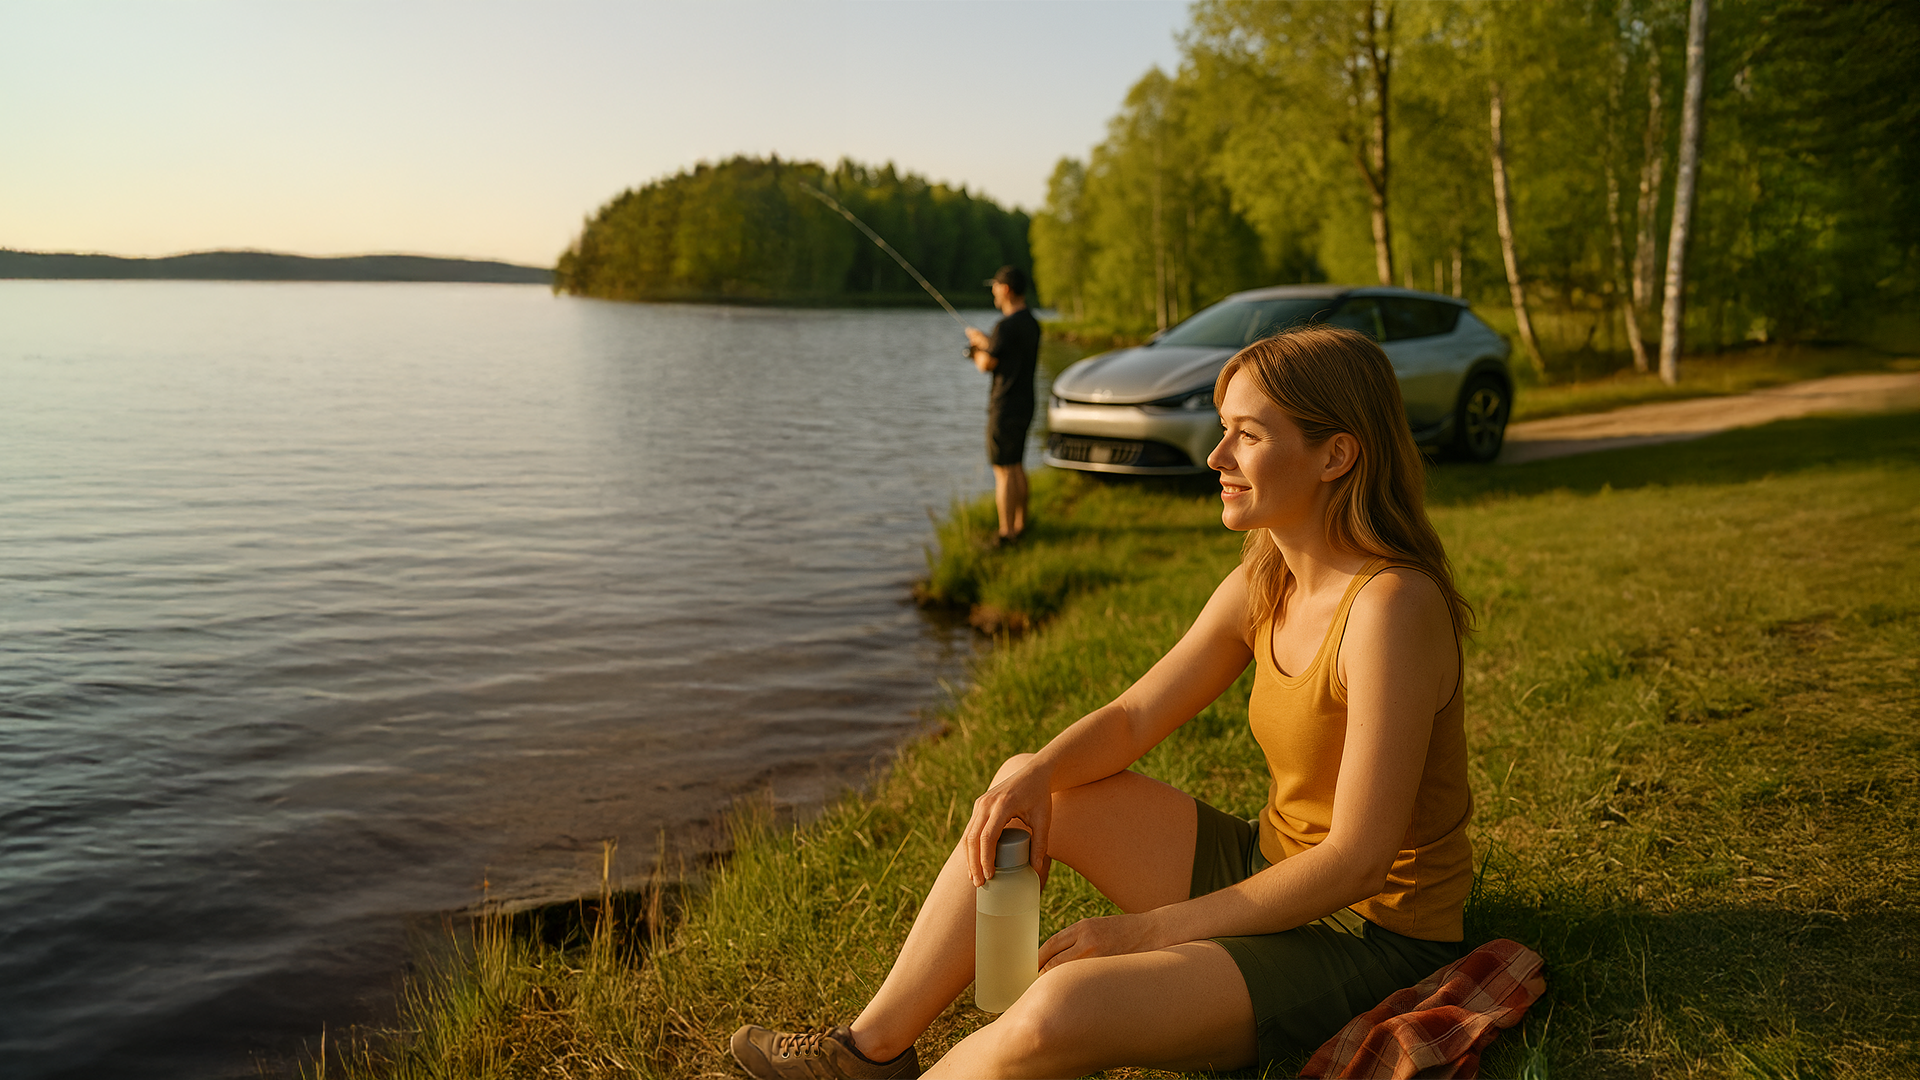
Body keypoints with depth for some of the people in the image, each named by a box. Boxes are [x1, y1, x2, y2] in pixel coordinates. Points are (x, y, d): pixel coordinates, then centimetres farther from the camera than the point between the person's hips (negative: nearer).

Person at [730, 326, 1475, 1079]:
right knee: (1031, 795, 6)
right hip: (1274, 875, 8)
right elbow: (1131, 719, 5)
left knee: (1059, 1012, -29)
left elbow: (1359, 860, -26)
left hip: (1370, 941, -8)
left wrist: (1150, 928, -22)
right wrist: (1036, 771, -17)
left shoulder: (1390, 606, -25)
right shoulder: (1260, 588, 1)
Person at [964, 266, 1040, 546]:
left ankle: (1006, 535, -2)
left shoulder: (1006, 326, -19)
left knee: (1003, 472, -5)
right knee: (1016, 466, 18)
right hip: (1024, 405, 9)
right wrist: (987, 343, 18)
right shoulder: (1032, 323, 9)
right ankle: (1020, 525, 27)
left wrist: (978, 345, 6)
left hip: (1005, 407, -9)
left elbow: (986, 365, -15)